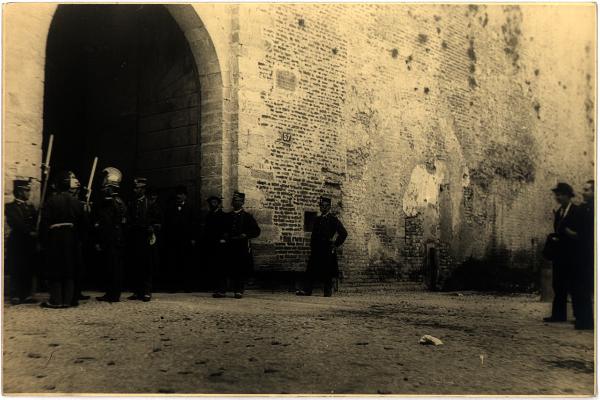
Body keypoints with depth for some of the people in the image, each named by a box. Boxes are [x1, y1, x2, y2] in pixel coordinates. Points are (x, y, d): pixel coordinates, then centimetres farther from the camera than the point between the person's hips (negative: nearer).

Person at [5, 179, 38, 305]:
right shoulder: (10, 207, -2)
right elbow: (16, 223, -14)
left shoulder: (30, 207, 18)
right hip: (17, 243, -6)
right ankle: (15, 296, 2)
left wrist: (35, 232, -8)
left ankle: (27, 295, 9)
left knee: (29, 270, 5)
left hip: (29, 243, 6)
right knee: (16, 271, -3)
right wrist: (30, 232, -20)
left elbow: (36, 223, 10)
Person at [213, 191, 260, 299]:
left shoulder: (247, 216, 6)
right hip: (229, 246, 2)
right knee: (225, 268, -4)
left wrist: (245, 235, -10)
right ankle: (221, 290, -1)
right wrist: (224, 235, 0)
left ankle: (239, 291, 6)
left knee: (241, 270, -1)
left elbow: (256, 231, 3)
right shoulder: (227, 216, 15)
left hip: (242, 247, -2)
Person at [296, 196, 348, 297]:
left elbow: (344, 233, -4)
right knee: (311, 270, -1)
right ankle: (307, 290, -1)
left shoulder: (333, 219, -1)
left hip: (328, 250, -6)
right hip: (317, 250, 6)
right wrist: (312, 247, 11)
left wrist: (336, 244, -5)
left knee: (328, 272, -2)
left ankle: (328, 292, 5)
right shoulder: (318, 219, 16)